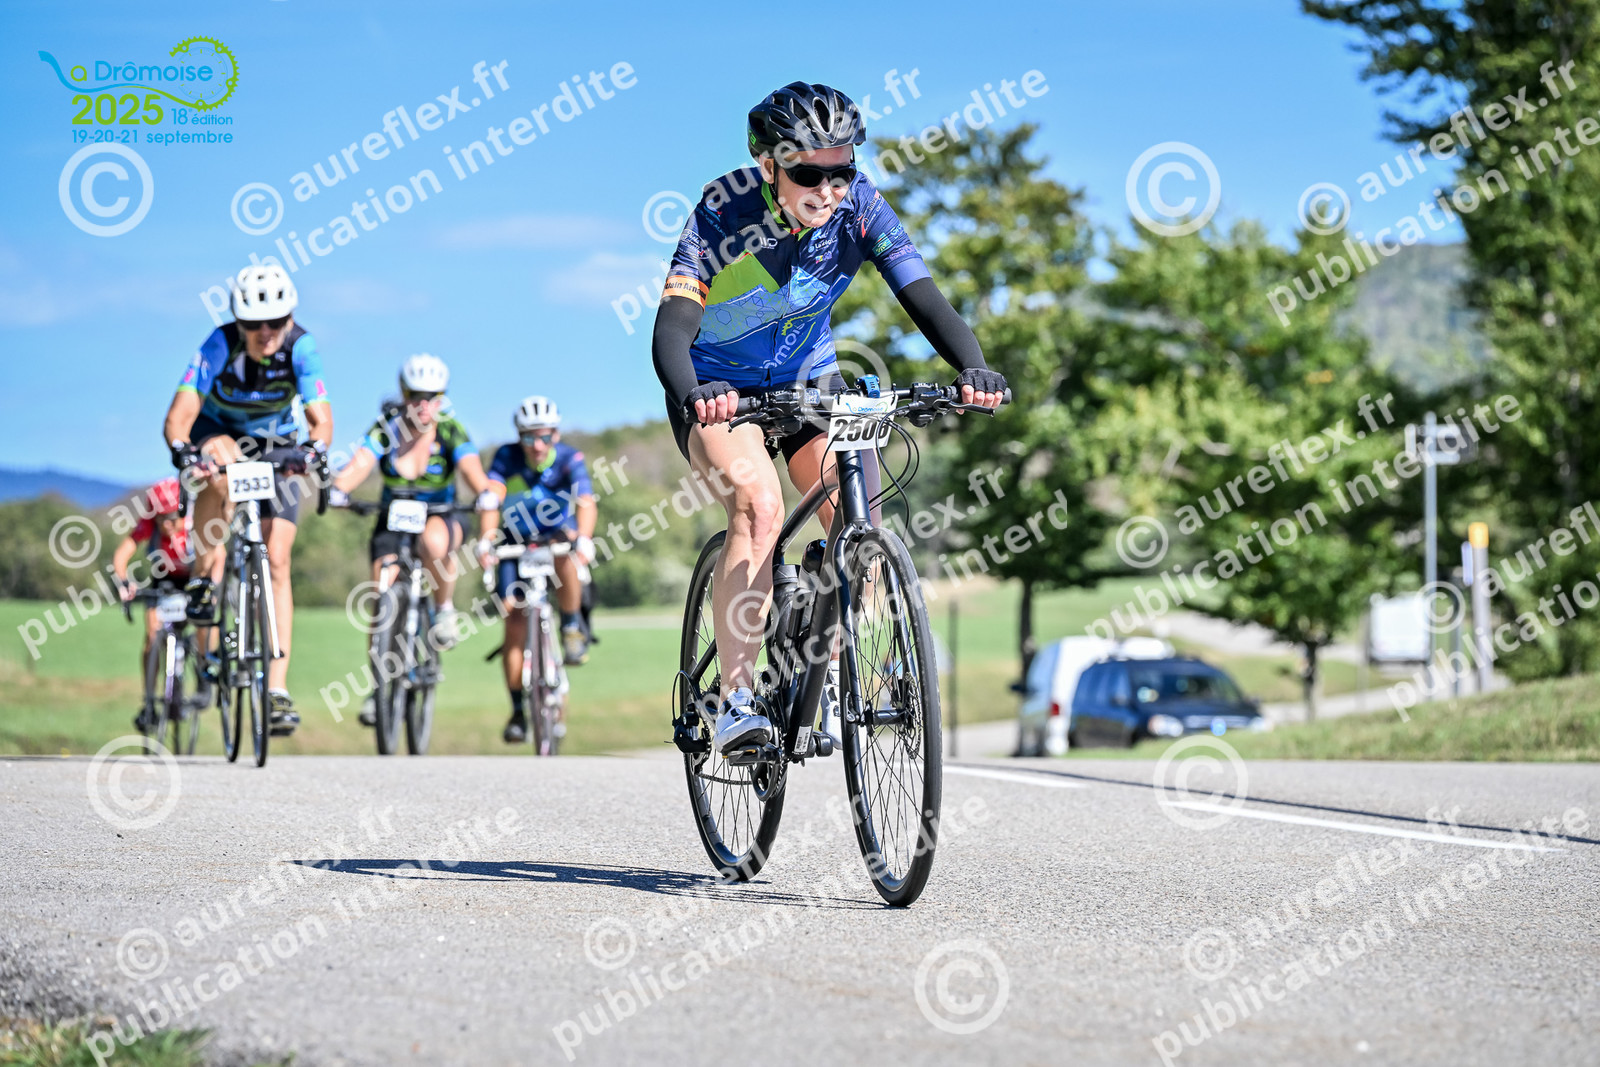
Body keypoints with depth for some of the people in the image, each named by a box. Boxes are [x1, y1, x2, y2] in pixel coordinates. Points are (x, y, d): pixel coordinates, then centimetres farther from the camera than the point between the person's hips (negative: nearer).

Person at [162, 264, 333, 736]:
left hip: (276, 447, 1)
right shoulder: (220, 345, -29)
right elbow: (180, 413, -35)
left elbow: (321, 416, -31)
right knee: (222, 457, -39)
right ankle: (205, 577, -24)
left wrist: (317, 446, -52)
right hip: (218, 433, -1)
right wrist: (182, 448, -56)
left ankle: (277, 688, -10)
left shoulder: (300, 348, -25)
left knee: (277, 561, -11)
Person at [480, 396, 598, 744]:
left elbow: (587, 503, -34)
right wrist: (487, 539, -49)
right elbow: (492, 497, -32)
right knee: (516, 623, -11)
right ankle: (518, 711, -1)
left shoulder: (569, 459, -20)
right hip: (516, 544, 1)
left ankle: (573, 627, -15)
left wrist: (584, 538, -53)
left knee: (566, 554, -37)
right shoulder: (507, 457, -17)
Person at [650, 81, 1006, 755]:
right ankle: (734, 702, -26)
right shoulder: (724, 215, -28)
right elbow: (672, 328, -37)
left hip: (808, 380, 4)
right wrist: (692, 394, -58)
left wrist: (972, 368, -45)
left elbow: (920, 294, -26)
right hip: (717, 389, -4)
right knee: (759, 506, -29)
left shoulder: (858, 207, -18)